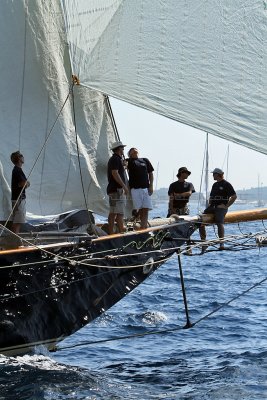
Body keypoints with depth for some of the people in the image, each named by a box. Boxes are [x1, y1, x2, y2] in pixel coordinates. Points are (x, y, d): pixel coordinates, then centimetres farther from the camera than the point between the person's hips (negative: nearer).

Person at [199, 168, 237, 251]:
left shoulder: (226, 184, -1)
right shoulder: (215, 185, 23)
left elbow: (234, 196, -6)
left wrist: (226, 206, -12)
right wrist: (209, 204, 12)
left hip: (221, 207, -7)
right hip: (213, 207, 7)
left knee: (219, 222, -31)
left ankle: (221, 243, -37)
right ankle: (203, 241, -8)